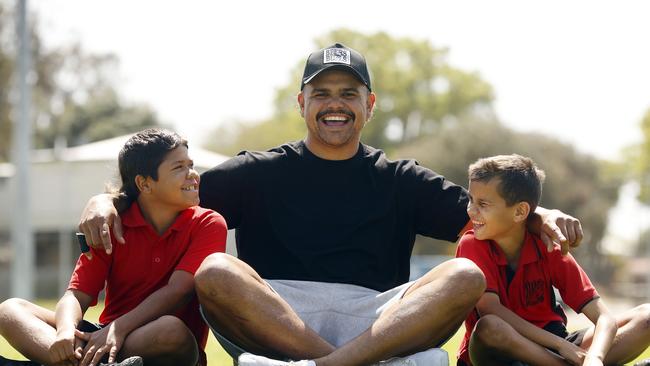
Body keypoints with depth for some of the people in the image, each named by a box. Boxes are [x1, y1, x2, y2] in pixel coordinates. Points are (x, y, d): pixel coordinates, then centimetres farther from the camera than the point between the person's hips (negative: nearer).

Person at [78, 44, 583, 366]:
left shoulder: (400, 180, 20)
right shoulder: (259, 173, 18)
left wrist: (541, 217, -8)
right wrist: (106, 199, -7)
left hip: (381, 320, 1)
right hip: (272, 315, -1)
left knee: (466, 277, -25)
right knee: (216, 272, -29)